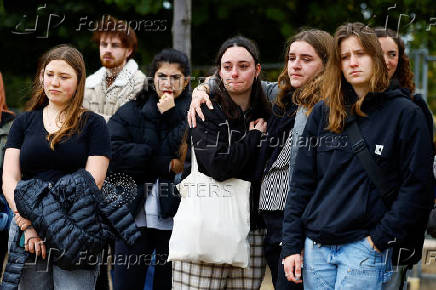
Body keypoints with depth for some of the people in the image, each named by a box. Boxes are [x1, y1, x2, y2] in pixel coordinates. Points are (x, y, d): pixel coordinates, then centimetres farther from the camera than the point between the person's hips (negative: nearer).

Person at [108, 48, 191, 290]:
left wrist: (169, 116, -9)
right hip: (135, 215, 1)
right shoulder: (131, 112, 9)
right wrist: (165, 164, -13)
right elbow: (114, 152, -9)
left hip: (174, 216, -1)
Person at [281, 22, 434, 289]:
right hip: (316, 247, 4)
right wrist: (292, 245, 5)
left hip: (366, 247, -4)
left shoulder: (404, 114, -1)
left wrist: (381, 239, -11)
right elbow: (301, 183, 12)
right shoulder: (323, 113, 11)